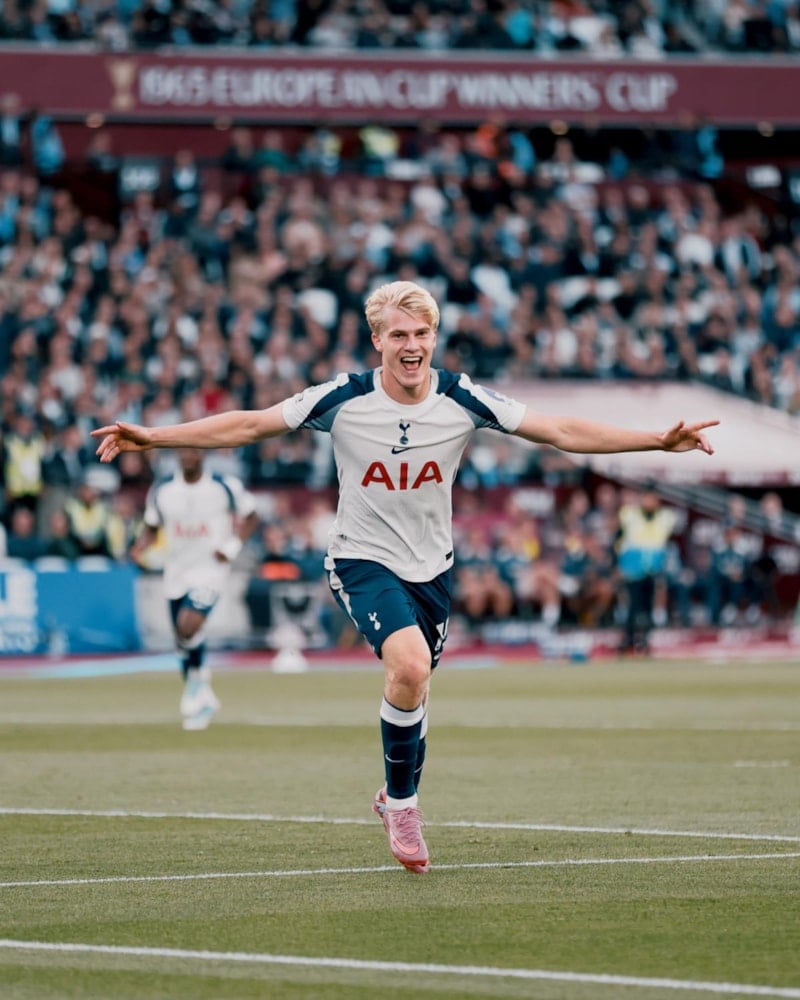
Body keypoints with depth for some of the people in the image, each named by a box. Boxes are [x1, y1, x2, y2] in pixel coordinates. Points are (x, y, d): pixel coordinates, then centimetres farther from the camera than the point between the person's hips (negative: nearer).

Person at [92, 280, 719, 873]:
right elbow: (249, 426, -5)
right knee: (410, 665, -27)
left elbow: (562, 432, -5)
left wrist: (661, 440, -12)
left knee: (414, 690, 10)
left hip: (431, 567, 3)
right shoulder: (342, 400, -12)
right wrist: (153, 437, -10)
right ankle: (402, 802, -6)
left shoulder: (462, 400, -8)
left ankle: (398, 798, 40)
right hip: (363, 560, -3)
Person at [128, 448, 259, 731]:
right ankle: (203, 699, 27)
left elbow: (250, 517, 6)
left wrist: (233, 546, -9)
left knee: (188, 626, -26)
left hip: (210, 570, -4)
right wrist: (140, 547, -9)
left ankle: (198, 675, 2)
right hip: (176, 574, 4)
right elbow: (151, 527, 12)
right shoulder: (161, 490, 0)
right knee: (184, 643, 9)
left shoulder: (225, 486, -8)